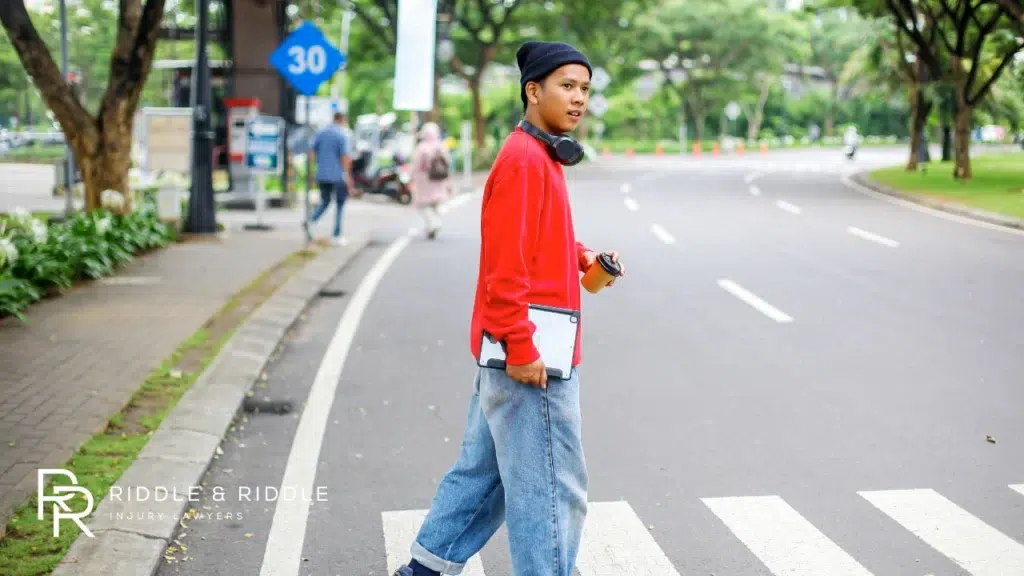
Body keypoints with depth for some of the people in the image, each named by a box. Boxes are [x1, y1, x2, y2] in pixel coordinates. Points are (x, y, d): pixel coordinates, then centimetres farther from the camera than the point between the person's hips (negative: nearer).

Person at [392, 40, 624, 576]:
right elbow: (504, 264, -22)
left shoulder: (541, 158, 15)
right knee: (553, 491, -2)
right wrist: (520, 349, -22)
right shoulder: (523, 159, -16)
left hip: (512, 351, 11)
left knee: (484, 469, 20)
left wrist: (581, 256, 8)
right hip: (530, 357, -11)